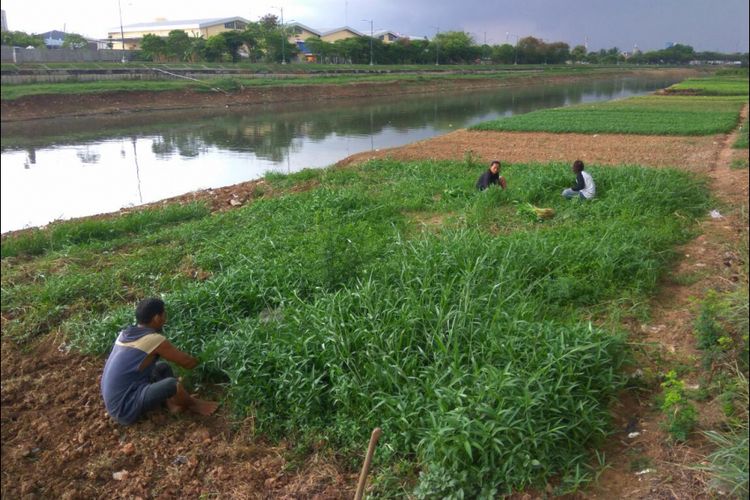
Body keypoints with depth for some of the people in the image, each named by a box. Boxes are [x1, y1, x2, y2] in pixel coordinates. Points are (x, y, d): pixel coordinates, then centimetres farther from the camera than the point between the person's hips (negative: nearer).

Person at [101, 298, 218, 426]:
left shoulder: (125, 333, 6)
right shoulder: (154, 339, -18)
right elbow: (187, 363, -9)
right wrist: (199, 360, 13)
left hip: (115, 401, 9)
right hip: (125, 409, -9)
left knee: (163, 367, 17)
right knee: (172, 384, -25)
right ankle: (193, 405, 5)